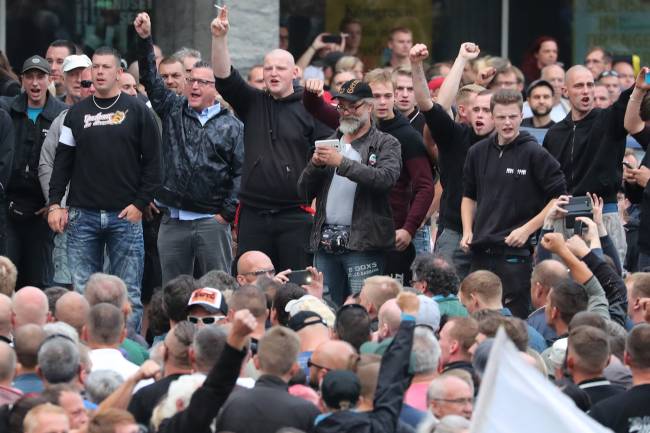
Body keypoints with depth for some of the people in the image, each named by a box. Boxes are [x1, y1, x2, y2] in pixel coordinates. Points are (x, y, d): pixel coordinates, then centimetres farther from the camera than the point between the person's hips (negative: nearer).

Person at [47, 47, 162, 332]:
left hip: (125, 215, -2)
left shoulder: (137, 111, 3)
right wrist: (55, 203, 2)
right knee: (82, 292, 1)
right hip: (83, 215, 2)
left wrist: (140, 204, -7)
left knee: (128, 294, -2)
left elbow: (152, 162, 1)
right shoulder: (77, 113, 11)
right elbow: (62, 162, 12)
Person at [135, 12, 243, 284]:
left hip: (212, 221, -3)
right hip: (173, 221, 3)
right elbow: (150, 80, 4)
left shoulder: (231, 126, 4)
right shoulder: (173, 111, 12)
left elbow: (240, 171, -2)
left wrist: (227, 213, -8)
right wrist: (145, 40, -6)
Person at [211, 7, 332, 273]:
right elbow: (224, 77, 0)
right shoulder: (253, 104, 12)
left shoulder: (311, 110, 1)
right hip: (253, 216, 3)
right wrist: (219, 39, -13)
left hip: (296, 217, -3)